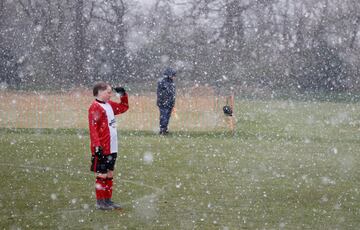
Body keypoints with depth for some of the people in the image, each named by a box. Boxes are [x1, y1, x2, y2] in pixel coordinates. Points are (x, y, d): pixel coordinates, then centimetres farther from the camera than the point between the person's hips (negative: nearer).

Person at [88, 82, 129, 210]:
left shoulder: (109, 105, 14)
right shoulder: (95, 108, -13)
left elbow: (123, 107, 31)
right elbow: (93, 128, -19)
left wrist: (123, 95, 15)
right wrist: (97, 146, -25)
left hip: (112, 149, 9)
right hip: (102, 149, -9)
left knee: (109, 175, 14)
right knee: (101, 175, -2)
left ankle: (108, 200, 22)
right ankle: (100, 202, 5)